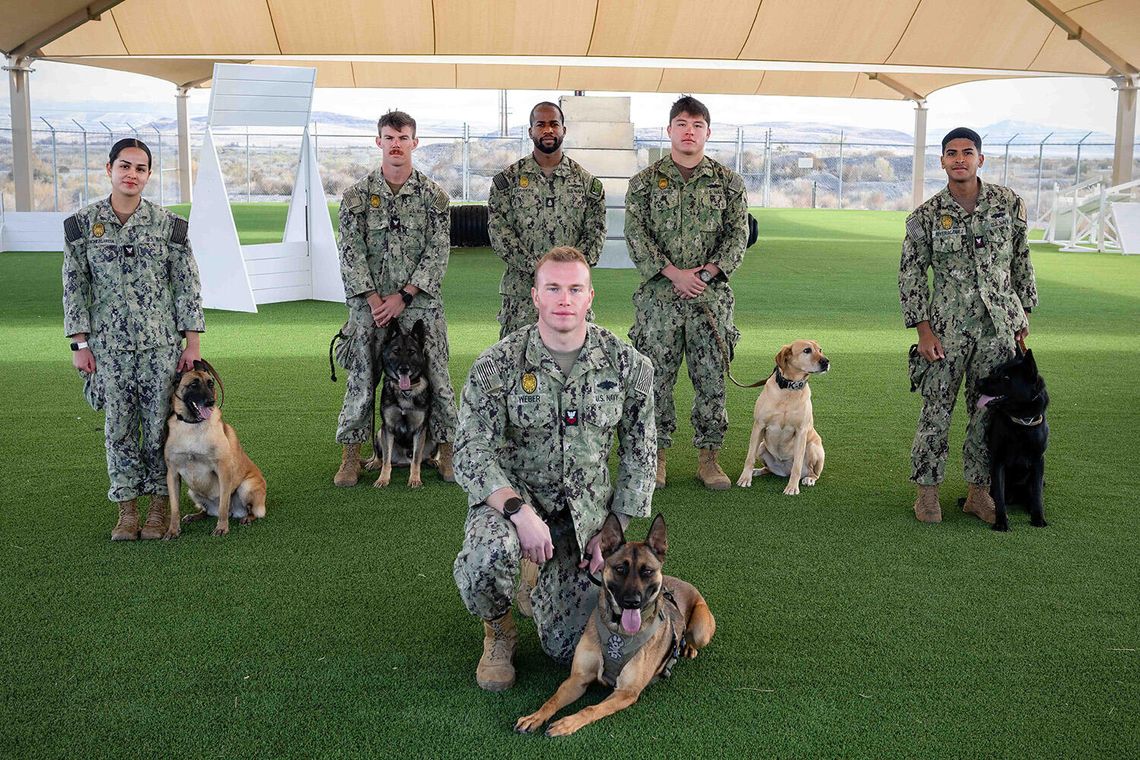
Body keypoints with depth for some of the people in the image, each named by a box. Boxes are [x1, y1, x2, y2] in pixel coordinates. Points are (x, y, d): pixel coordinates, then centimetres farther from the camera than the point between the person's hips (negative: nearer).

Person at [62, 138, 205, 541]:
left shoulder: (168, 224, -1)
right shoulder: (83, 223, 1)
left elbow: (188, 285, 1)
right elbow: (74, 286, 3)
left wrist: (193, 342, -4)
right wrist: (80, 343, -2)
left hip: (161, 341, -1)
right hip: (109, 344, 1)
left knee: (160, 424, 3)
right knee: (119, 427, 5)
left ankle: (159, 507, 15)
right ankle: (127, 510, 16)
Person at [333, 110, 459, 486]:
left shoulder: (433, 195, 1)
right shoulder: (357, 195, 2)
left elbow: (438, 251, -3)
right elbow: (352, 252, -2)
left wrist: (403, 296, -10)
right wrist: (374, 300, -11)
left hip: (421, 303, 0)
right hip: (369, 303, 0)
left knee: (435, 376, 2)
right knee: (362, 378, 2)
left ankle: (445, 450, 14)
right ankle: (351, 455, 12)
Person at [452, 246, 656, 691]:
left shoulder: (628, 365, -7)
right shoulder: (497, 365, -13)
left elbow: (640, 457, 2)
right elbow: (470, 454, -17)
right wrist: (519, 511, -32)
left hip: (586, 510, 2)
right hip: (509, 496, -1)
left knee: (567, 646, -4)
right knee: (489, 555, -37)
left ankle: (546, 587, 34)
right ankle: (498, 632, 0)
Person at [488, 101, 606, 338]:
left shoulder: (586, 181, 8)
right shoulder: (508, 179, 4)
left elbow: (595, 232, 5)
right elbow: (498, 231, -3)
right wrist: (535, 268, -13)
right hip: (521, 292, -1)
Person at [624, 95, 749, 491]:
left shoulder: (728, 182, 7)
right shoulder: (645, 182, 4)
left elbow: (738, 235, 3)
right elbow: (636, 235, -3)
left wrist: (707, 271, -11)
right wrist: (673, 273, -13)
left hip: (712, 295, 1)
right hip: (658, 295, -1)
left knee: (712, 379, 3)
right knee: (656, 377, 3)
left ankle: (708, 457, 14)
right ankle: (656, 455, 14)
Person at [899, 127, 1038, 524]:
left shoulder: (1010, 204, 3)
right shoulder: (926, 216, -3)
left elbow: (1021, 260, 12)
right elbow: (910, 274, -1)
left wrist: (1024, 311, 13)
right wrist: (923, 331, -6)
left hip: (998, 327, 2)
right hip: (947, 327, -2)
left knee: (990, 412, 8)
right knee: (936, 410, 0)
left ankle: (979, 491, 20)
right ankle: (927, 490, 12)